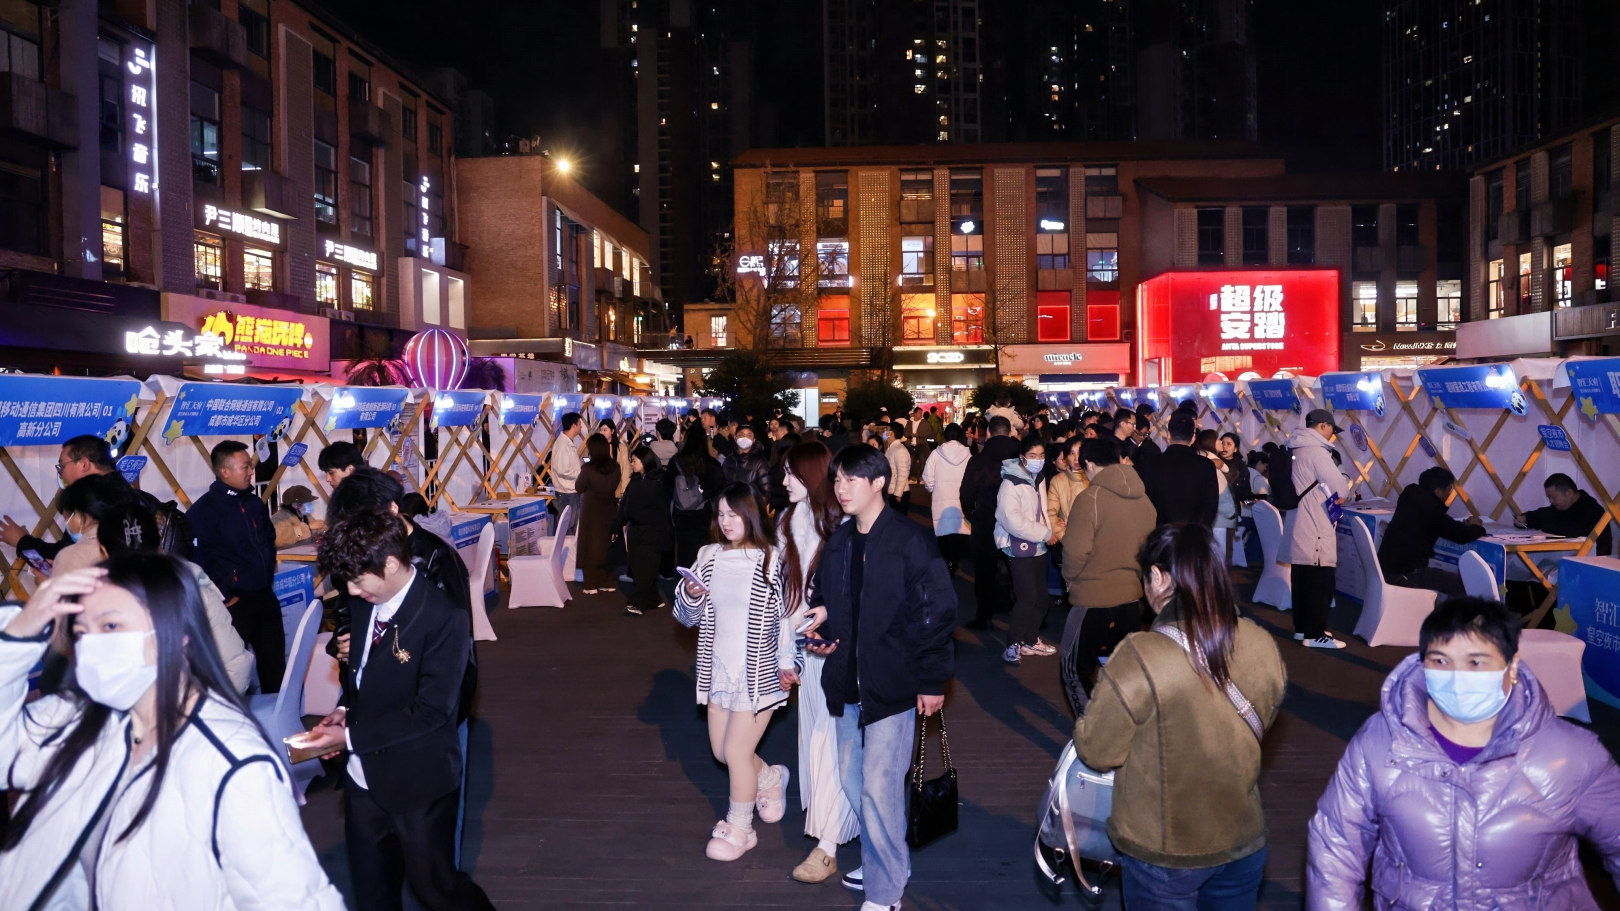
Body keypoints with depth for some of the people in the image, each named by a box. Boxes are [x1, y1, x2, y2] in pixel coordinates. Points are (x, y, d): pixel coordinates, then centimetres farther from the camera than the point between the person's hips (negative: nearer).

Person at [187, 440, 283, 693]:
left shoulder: (255, 504, 11)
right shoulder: (204, 510, -11)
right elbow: (200, 560, -16)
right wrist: (224, 597, -14)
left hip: (264, 597, 7)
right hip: (234, 603, -7)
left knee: (275, 662, 12)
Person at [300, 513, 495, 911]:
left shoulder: (444, 619, -22)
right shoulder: (368, 604, 1)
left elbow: (431, 710, -23)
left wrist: (351, 736, -22)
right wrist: (345, 711, -3)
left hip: (418, 782, -7)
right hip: (364, 777, 7)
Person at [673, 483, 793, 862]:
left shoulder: (772, 560, -11)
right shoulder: (709, 557, 3)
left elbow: (788, 614, -6)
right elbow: (687, 615, 10)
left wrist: (787, 662, -12)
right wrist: (690, 594, -11)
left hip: (757, 672, -6)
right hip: (719, 670, 6)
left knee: (736, 751, -2)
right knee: (720, 751, 14)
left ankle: (738, 830, 20)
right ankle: (771, 779, 43)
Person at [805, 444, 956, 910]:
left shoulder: (910, 539, -12)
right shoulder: (838, 542, 10)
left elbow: (938, 610, -12)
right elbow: (823, 597, 23)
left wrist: (932, 679, -12)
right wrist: (816, 633, 2)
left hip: (893, 684, -7)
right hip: (848, 683, 7)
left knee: (879, 787, -6)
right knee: (852, 780, 16)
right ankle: (880, 862, 36)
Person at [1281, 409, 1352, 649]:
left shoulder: (1296, 450, 12)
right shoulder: (1316, 451, -17)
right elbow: (1341, 490, -15)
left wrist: (1327, 493, 10)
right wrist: (1341, 492, 7)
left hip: (1298, 528, 10)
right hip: (1315, 531, -10)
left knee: (1301, 580, 15)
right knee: (1321, 583, -3)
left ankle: (1301, 627, 24)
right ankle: (1315, 634, 1)